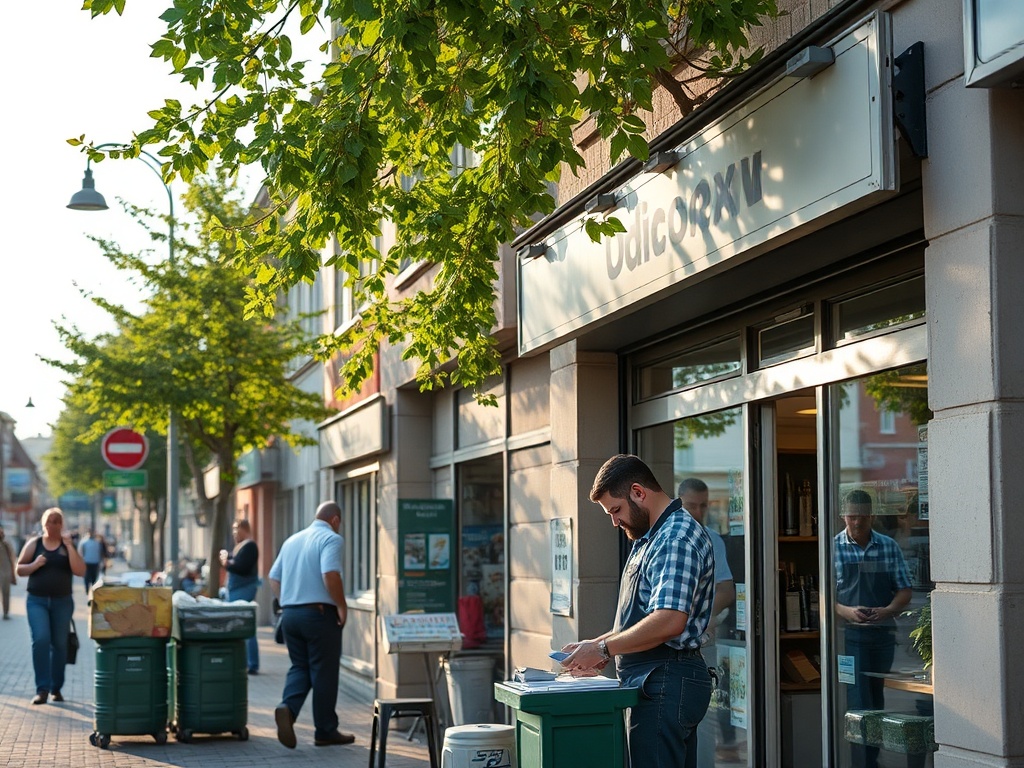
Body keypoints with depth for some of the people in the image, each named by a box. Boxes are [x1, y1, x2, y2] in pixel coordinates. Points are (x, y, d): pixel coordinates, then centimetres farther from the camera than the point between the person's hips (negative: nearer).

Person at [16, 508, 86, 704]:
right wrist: (34, 565, -15)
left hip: (62, 601, 1)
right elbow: (19, 569, 5)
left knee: (60, 644, 5)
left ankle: (56, 688, 17)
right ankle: (42, 689, -13)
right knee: (41, 640, -16)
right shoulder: (34, 544, 5)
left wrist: (69, 545, -13)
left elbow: (80, 571, -7)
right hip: (37, 600, -1)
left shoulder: (68, 545, 5)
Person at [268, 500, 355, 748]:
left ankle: (287, 707, -14)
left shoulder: (292, 540, 15)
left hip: (290, 613, 6)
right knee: (324, 672, 3)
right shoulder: (331, 539, -8)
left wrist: (286, 602, 18)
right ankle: (325, 731, 10)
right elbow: (330, 574, -23)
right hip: (319, 613, -6)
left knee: (299, 667, 13)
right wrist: (342, 606, -14)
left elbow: (274, 577, 16)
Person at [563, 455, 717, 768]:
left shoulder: (677, 537, -14)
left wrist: (603, 649, -17)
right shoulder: (651, 538, 20)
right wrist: (593, 648, 11)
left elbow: (669, 622, -25)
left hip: (665, 683, -11)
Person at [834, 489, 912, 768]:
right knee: (859, 702, -9)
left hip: (883, 632, 4)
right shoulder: (833, 548, -2)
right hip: (850, 634, -3)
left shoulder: (889, 547, 6)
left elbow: (904, 590, 8)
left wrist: (888, 610, -12)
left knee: (876, 699, 13)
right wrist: (846, 611, -20)